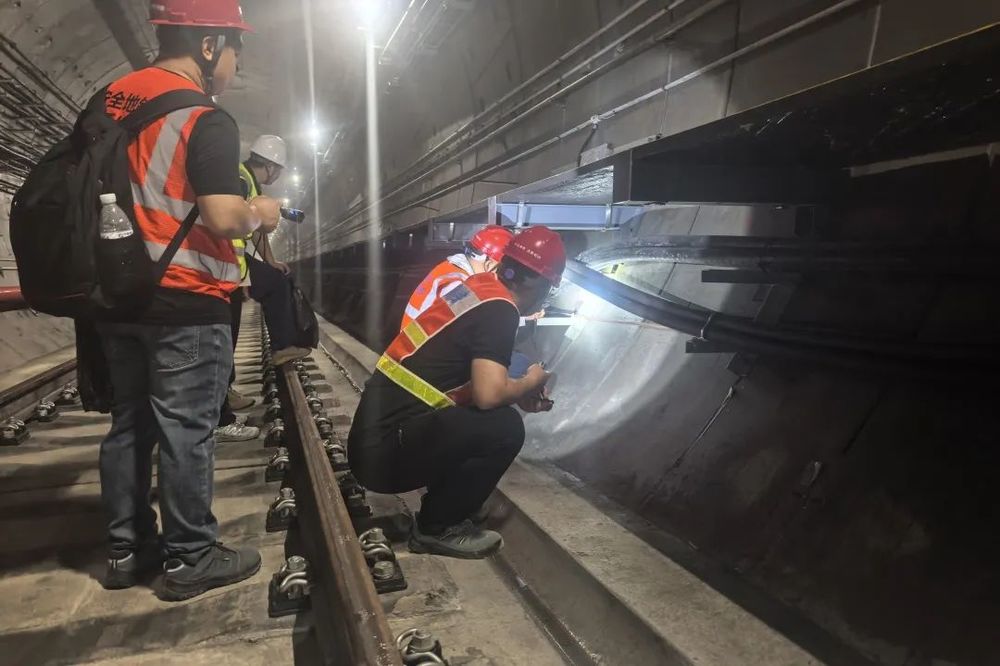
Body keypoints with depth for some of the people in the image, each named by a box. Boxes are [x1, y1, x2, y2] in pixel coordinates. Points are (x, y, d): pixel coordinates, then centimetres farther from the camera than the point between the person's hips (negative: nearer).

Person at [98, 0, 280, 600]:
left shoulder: (113, 98, 12)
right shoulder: (206, 119, -13)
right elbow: (223, 217, -21)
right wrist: (260, 213, -1)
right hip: (186, 302, -8)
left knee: (130, 423, 14)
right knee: (186, 430, 0)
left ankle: (127, 548, 25)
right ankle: (189, 558, 11)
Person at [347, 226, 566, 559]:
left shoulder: (477, 286, 12)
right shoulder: (499, 309, -14)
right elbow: (488, 394, -25)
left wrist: (520, 396, 20)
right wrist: (529, 383, -4)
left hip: (375, 435, 9)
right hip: (387, 450, -9)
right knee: (505, 428, -14)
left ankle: (438, 514, 24)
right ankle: (437, 528, 2)